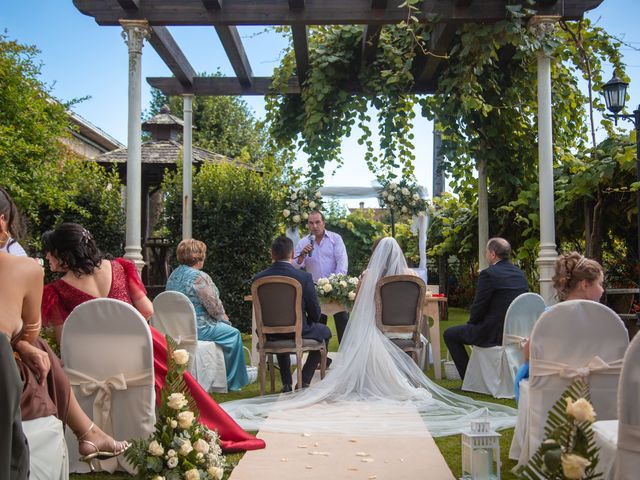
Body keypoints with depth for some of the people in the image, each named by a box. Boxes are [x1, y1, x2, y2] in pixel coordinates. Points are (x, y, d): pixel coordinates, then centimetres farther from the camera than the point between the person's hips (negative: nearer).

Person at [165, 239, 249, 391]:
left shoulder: (173, 275, 9)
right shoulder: (199, 277, -19)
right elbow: (214, 306, -17)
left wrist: (219, 316, 15)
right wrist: (223, 317, 7)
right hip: (197, 328, -9)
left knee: (223, 327, 26)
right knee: (233, 333, 9)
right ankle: (233, 382, 16)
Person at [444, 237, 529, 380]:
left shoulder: (488, 274, -16)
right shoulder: (520, 273, 8)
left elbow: (478, 308, -13)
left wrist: (471, 322, 8)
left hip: (495, 333, -8)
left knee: (449, 334, 9)